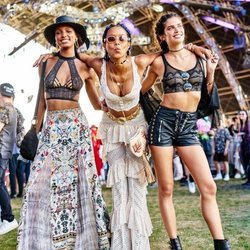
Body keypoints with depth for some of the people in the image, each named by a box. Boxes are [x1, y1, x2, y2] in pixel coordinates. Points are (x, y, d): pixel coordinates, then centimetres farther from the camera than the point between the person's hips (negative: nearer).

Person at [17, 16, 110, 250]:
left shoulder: (85, 68, 4)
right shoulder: (46, 63, 6)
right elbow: (43, 98, 13)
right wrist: (36, 128, 11)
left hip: (76, 126, -1)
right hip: (51, 127, 1)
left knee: (78, 179, -2)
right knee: (44, 181, -4)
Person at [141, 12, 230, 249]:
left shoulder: (200, 56, 9)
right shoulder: (159, 62, 1)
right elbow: (139, 90, 16)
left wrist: (211, 71, 3)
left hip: (189, 126, 3)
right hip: (163, 122, -2)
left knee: (208, 186, -5)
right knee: (166, 188, 1)